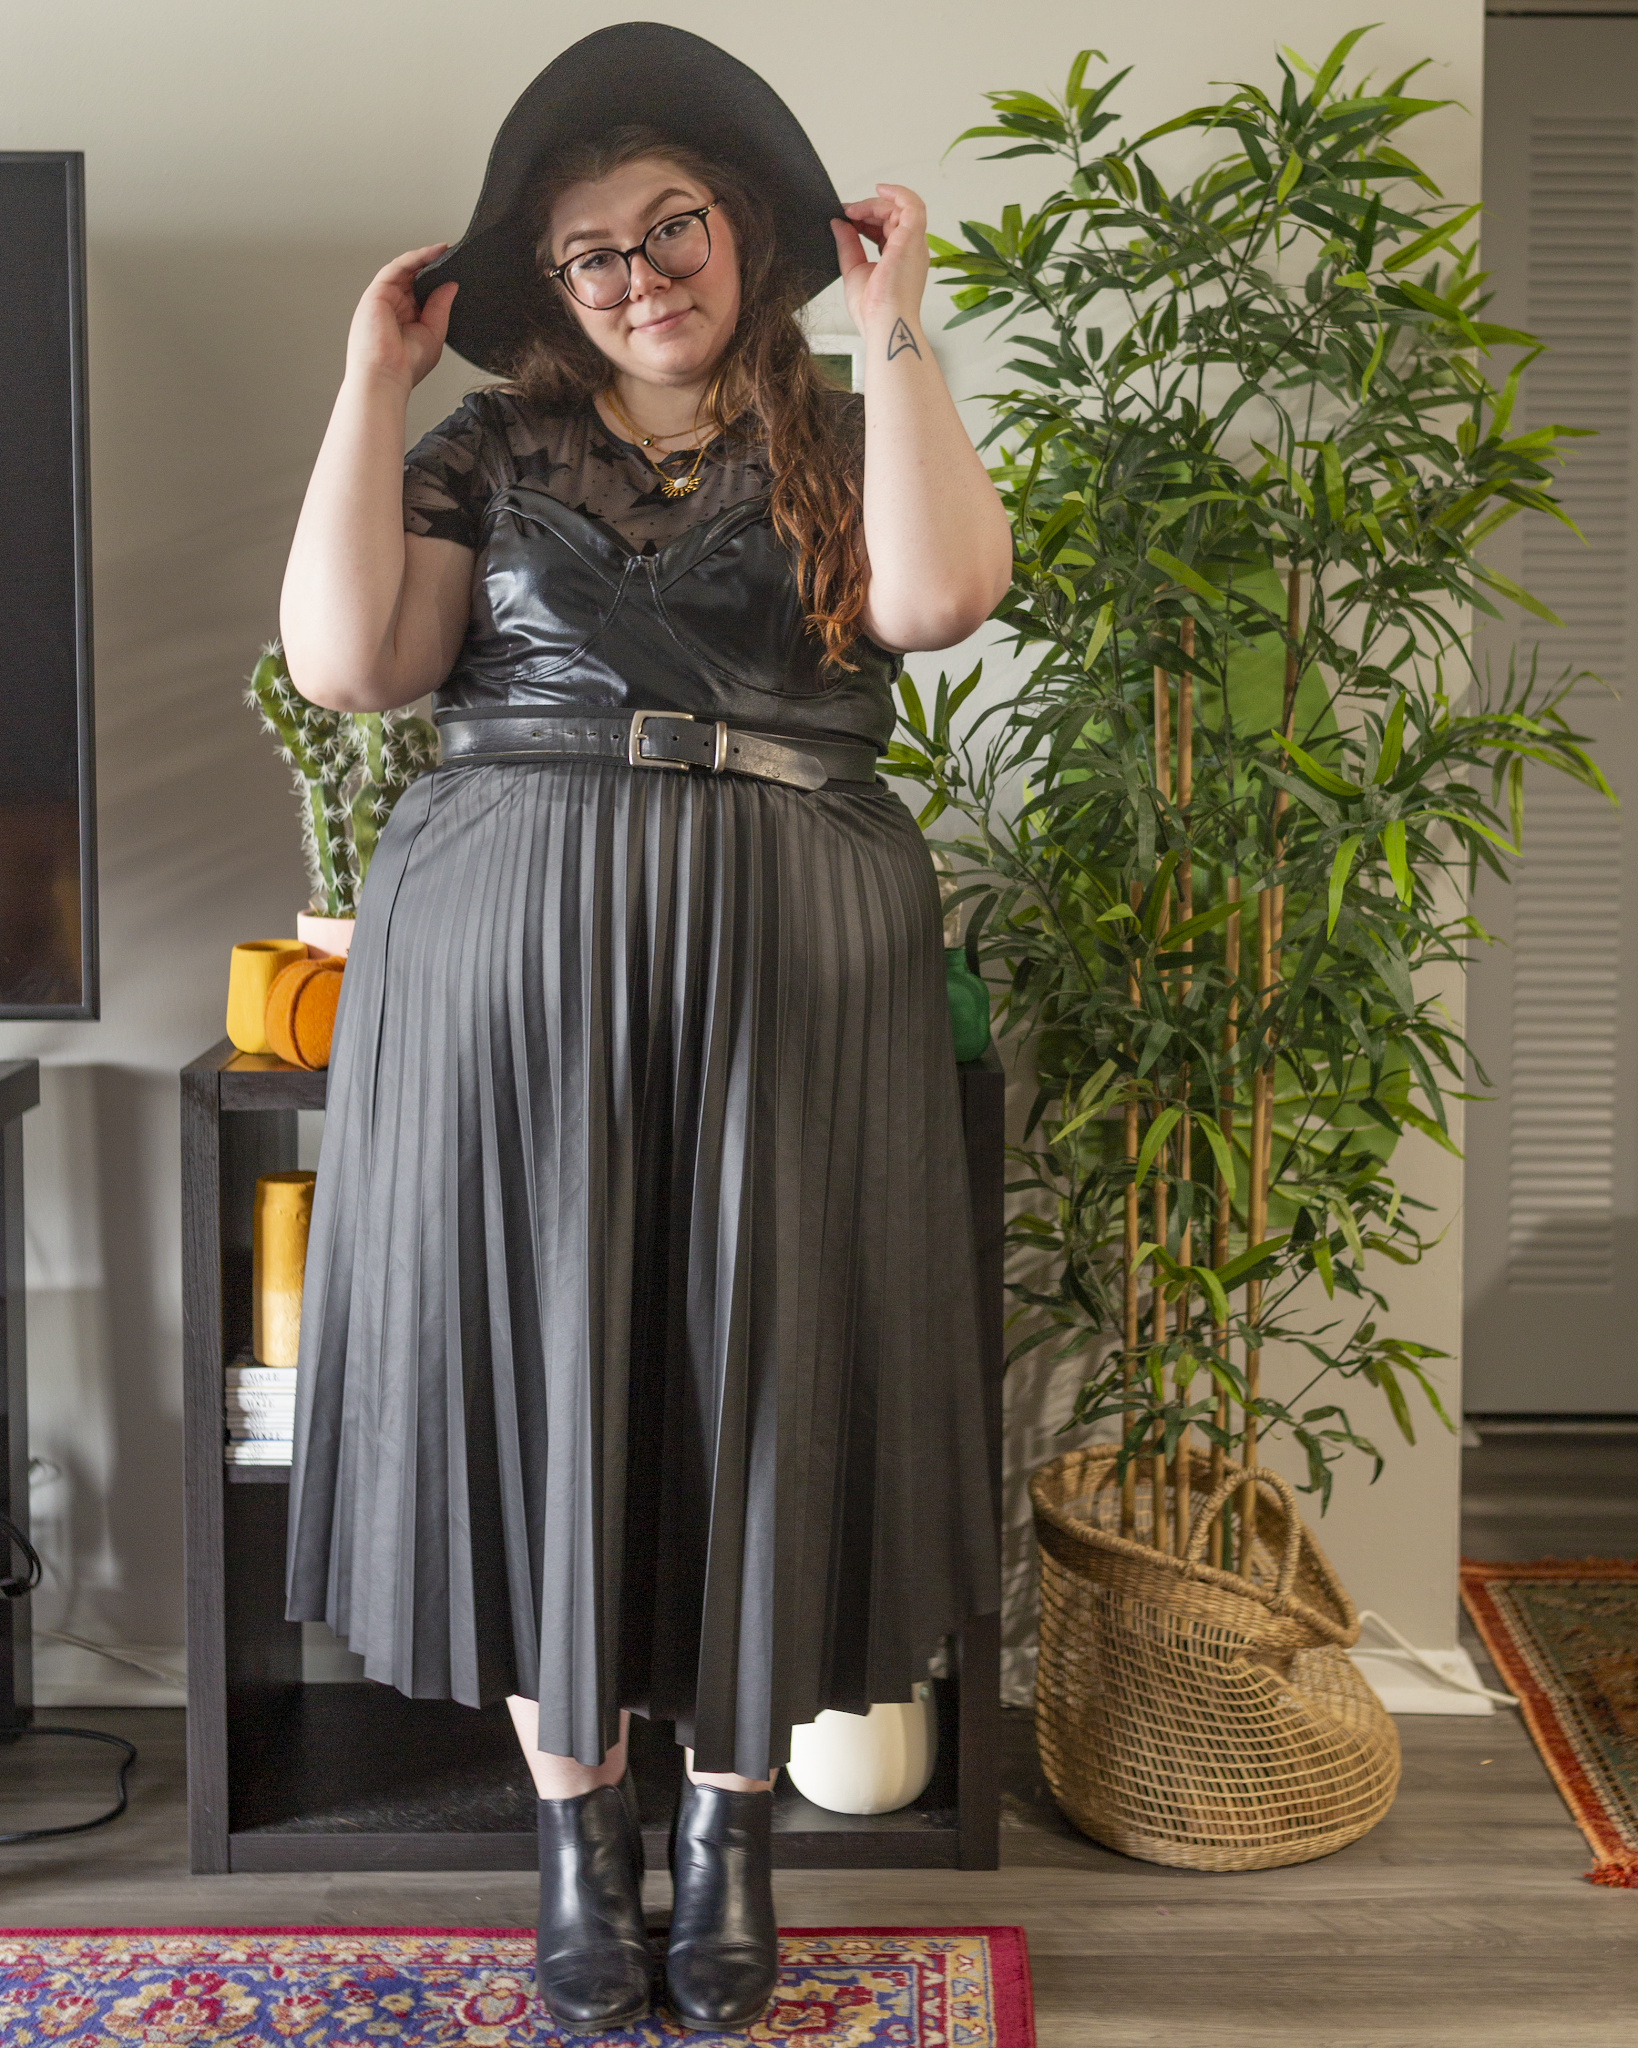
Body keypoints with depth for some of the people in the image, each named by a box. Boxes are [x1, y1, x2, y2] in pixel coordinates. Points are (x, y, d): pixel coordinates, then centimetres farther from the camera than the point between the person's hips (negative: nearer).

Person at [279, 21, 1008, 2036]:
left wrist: (894, 331, -8)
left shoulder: (845, 439, 10)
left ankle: (727, 1822, 24)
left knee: (752, 1368, 5)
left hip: (783, 966, 0)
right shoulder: (486, 452, 12)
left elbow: (935, 596, -13)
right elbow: (342, 660, -3)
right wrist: (369, 384, 1)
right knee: (534, 1360, 4)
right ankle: (576, 1822, 23)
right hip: (506, 962, 1)